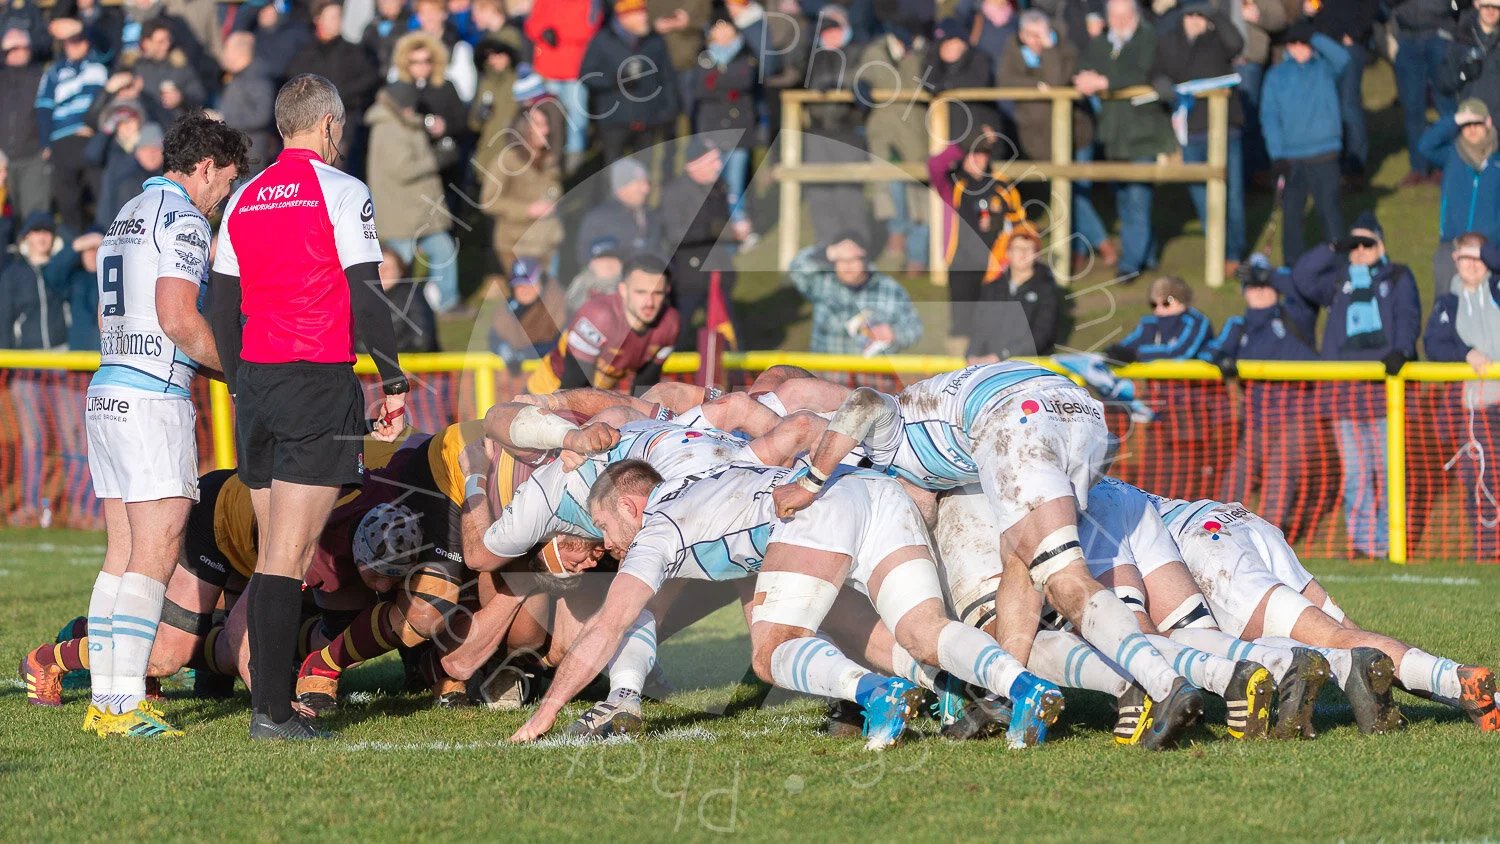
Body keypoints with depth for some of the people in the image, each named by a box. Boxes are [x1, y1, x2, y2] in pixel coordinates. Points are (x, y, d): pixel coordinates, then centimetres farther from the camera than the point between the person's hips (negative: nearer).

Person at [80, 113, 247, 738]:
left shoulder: (126, 217, 20)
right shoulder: (183, 219, -9)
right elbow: (177, 317, -19)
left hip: (106, 393, 10)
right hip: (154, 399, -9)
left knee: (123, 556, 10)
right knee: (156, 555, -11)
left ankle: (103, 698, 8)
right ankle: (126, 705, -16)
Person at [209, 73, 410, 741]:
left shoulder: (244, 201, 12)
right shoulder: (341, 192, -5)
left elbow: (223, 308, 14)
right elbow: (366, 296, -10)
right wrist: (394, 382, -3)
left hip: (256, 383, 6)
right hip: (320, 381, -6)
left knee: (273, 552, 12)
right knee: (289, 555, -9)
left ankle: (268, 700, 12)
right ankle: (271, 710, -12)